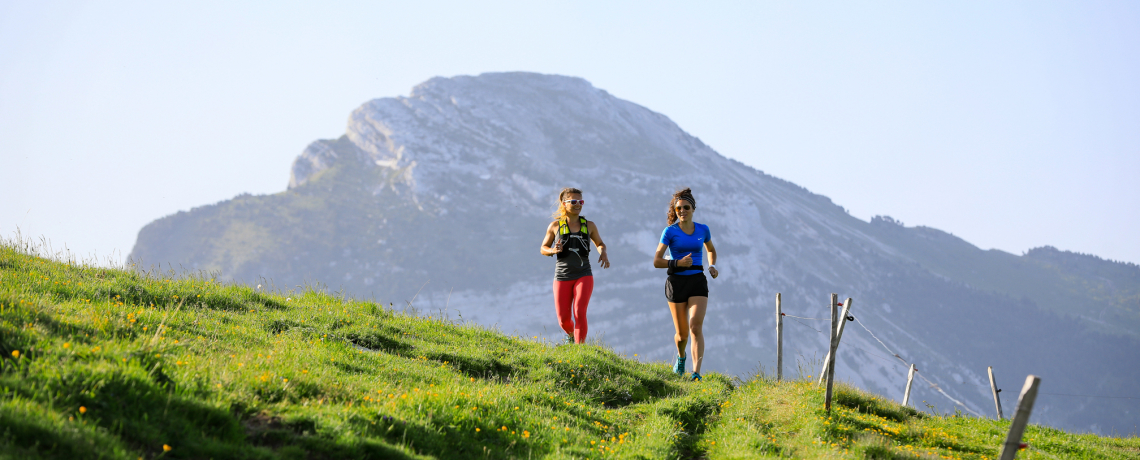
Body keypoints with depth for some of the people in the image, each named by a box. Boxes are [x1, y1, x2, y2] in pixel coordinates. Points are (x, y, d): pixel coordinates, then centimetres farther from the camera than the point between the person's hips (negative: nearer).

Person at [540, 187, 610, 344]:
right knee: (563, 320, 2)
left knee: (580, 313, -19)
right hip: (562, 277, 0)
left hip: (584, 276, 0)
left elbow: (600, 243, 21)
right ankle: (571, 334, 37)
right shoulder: (555, 226, 2)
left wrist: (603, 252, -2)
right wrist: (553, 251, -12)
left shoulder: (589, 225, 6)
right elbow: (543, 248, 11)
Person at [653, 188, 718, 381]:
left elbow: (711, 250, 26)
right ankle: (681, 356, 41)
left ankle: (696, 373, -22)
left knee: (696, 326, -17)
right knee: (682, 333, 5)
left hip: (698, 282, 1)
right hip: (677, 282, -1)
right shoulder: (670, 231, -3)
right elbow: (656, 261, -6)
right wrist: (678, 263, -20)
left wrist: (712, 266, 7)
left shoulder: (702, 230, 6)